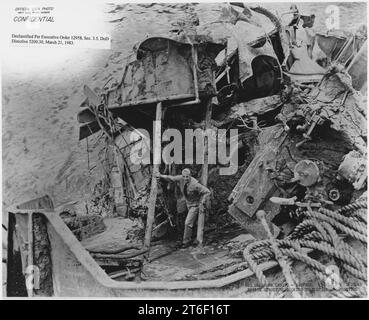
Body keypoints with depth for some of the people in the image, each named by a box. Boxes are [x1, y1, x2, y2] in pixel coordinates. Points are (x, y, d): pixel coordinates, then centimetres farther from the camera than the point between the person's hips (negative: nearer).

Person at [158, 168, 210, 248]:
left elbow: (207, 191, -25)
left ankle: (186, 241, 6)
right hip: (188, 203, 7)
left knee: (188, 223, -9)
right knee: (191, 222, 23)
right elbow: (171, 178, 0)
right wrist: (161, 176, -3)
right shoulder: (181, 178, -17)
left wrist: (202, 203, -24)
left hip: (195, 205, -6)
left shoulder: (195, 184, -32)